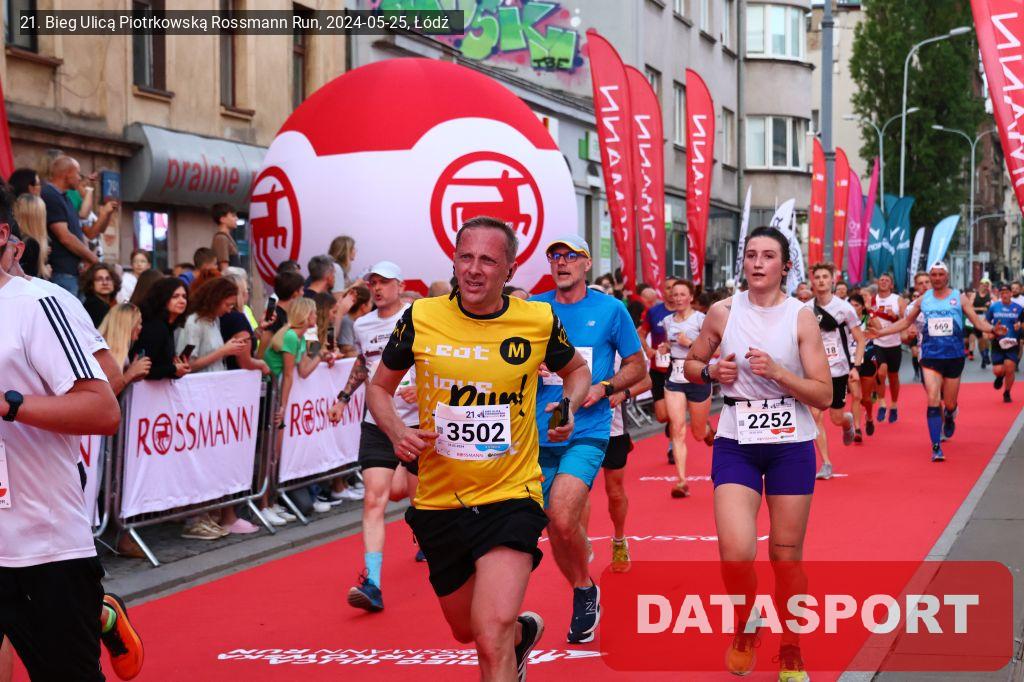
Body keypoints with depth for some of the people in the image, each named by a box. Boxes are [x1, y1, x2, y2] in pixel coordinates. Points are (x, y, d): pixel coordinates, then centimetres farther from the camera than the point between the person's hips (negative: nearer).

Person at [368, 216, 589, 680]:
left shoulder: (540, 321, -6)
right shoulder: (421, 317, -5)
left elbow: (576, 369, 16)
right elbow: (379, 387, 10)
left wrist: (570, 405, -5)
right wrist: (397, 432, -10)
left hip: (510, 497, -3)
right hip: (438, 501, 3)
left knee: (492, 639, -22)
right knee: (466, 630, 23)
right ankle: (523, 631, 55)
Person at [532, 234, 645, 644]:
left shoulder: (610, 309, 0)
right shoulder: (533, 309, 6)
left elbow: (636, 365, 8)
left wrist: (603, 388, -9)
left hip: (587, 431, -4)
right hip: (540, 433, 4)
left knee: (562, 520, -22)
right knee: (556, 529, 8)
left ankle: (585, 589, 4)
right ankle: (584, 598, 31)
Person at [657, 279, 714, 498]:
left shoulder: (700, 319, -6)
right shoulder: (667, 321, 8)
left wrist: (690, 343, -20)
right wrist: (664, 349, 4)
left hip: (698, 380, -3)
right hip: (674, 381, 3)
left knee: (699, 433, 10)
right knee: (677, 430, -12)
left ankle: (708, 429, 50)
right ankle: (682, 481, -14)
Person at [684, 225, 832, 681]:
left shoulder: (801, 317, -4)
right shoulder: (723, 313, 0)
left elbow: (823, 395, -6)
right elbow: (691, 365, 14)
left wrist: (777, 372, -20)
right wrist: (713, 372, -8)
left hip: (791, 444, 0)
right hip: (736, 443, 0)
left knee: (786, 555, 6)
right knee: (736, 551, -16)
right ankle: (745, 628, 15)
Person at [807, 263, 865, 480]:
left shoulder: (843, 307, -6)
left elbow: (860, 339, -1)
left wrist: (856, 366, -10)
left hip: (838, 370, -2)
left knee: (836, 418, 4)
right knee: (815, 415, -9)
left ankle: (849, 421, 43)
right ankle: (825, 464, -1)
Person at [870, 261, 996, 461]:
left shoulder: (959, 298, 2)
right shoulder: (924, 300, 6)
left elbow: (977, 321, -1)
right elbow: (906, 322, 17)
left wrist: (992, 329, -21)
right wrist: (880, 332, 11)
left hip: (954, 357, 0)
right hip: (930, 356, 0)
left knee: (949, 403, 8)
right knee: (933, 401, -13)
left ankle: (949, 417, 47)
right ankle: (936, 447, -11)